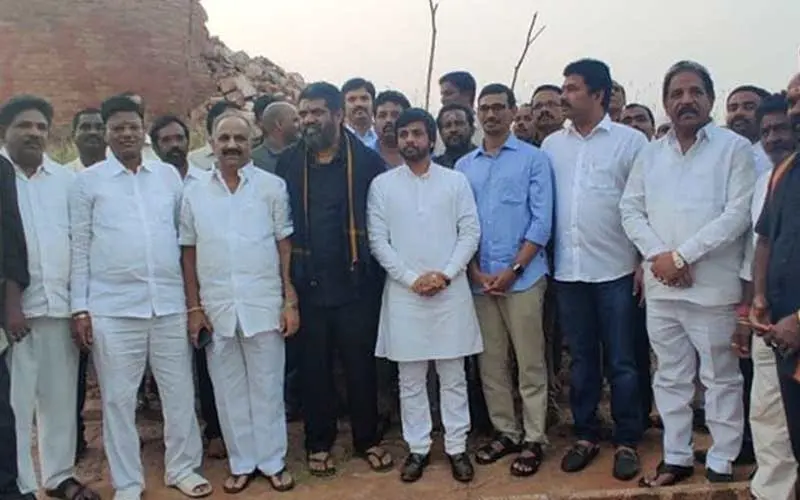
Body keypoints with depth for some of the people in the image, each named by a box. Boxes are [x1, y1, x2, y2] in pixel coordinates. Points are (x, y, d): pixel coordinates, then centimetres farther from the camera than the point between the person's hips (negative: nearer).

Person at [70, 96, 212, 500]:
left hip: (170, 303, 2)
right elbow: (79, 247, 2)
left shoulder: (169, 175, 8)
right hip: (112, 308, -2)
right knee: (118, 397, 7)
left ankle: (182, 467, 27)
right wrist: (80, 307, -2)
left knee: (179, 391, 9)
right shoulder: (88, 181, 2)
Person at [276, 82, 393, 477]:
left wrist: (377, 270, -6)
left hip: (356, 283, -1)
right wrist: (286, 280, 0)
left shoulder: (366, 160, -3)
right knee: (314, 367, 12)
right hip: (308, 285, 2)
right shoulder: (288, 164, 3)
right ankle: (318, 443, 28)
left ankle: (368, 439, 27)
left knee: (361, 364, 10)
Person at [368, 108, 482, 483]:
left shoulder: (456, 181, 5)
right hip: (404, 293, 0)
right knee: (410, 378, 7)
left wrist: (444, 274, -11)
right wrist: (411, 278, -10)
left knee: (453, 375, 7)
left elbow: (470, 232, 0)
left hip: (451, 291, 0)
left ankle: (456, 447, 18)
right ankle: (418, 447, 20)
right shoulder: (381, 185, 4)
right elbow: (377, 241, -1)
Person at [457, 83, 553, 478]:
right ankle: (505, 432, 24)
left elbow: (541, 220, -6)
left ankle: (533, 439, 14)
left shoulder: (534, 159, 0)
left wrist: (513, 269, -12)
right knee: (490, 363, 11)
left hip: (523, 277, -4)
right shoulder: (463, 166, 11)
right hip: (480, 281, 4)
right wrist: (475, 272, -4)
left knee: (530, 363, 3)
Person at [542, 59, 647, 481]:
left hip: (615, 270, -3)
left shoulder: (631, 141, -2)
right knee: (581, 359, 13)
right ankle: (585, 435, 26)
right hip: (567, 270, 3)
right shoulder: (552, 144, 9)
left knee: (621, 361, 5)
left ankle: (626, 441, 19)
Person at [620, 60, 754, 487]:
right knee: (671, 378, 13)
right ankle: (676, 457, 27)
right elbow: (630, 210, 7)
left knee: (721, 379, 8)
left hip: (713, 286, -4)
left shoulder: (735, 149, -3)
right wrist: (658, 256, -9)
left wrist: (680, 256, -14)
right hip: (660, 286, 4)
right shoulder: (650, 154, 10)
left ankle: (721, 463, 22)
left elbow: (738, 215, -12)